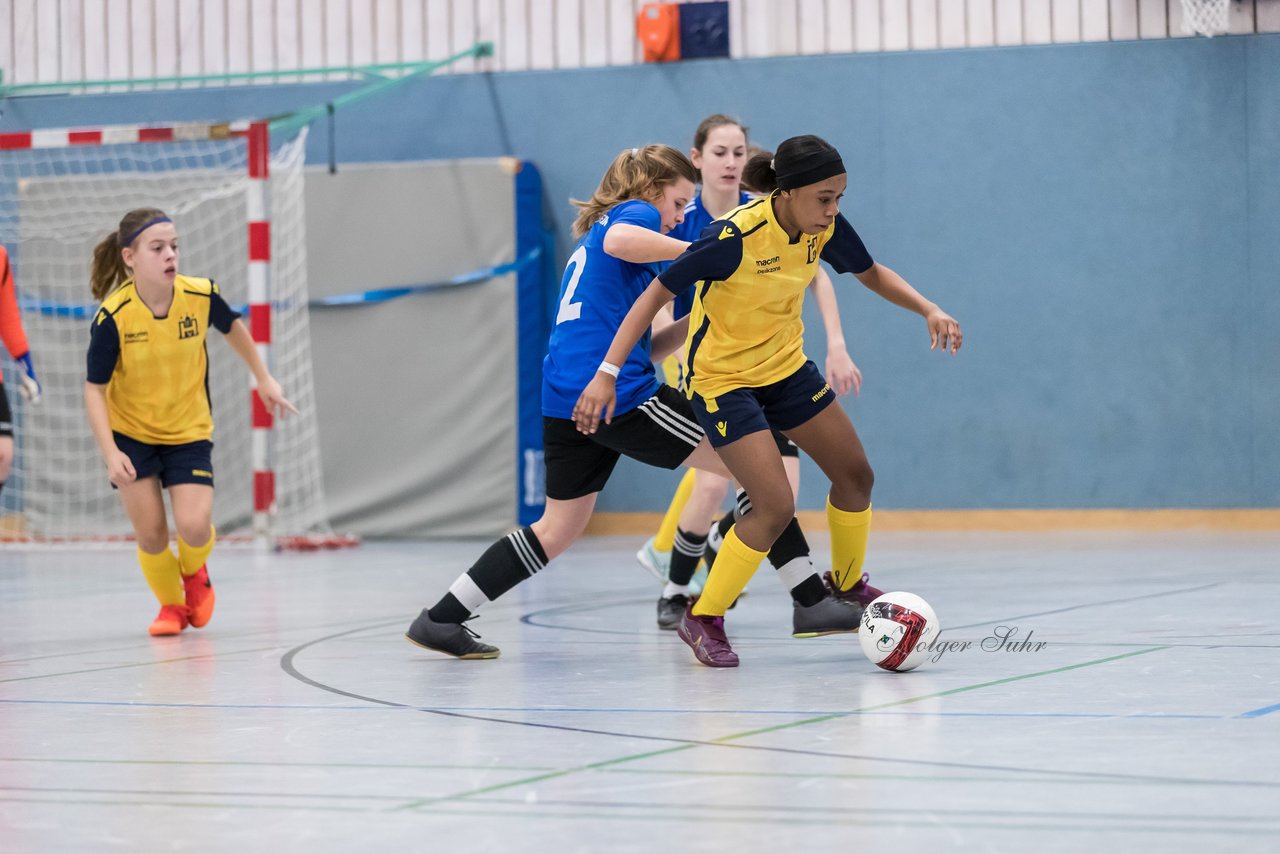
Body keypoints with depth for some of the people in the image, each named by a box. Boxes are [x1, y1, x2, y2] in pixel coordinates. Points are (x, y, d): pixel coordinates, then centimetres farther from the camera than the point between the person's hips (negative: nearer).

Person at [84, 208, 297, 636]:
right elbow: (94, 390, -17)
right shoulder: (113, 317, -24)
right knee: (150, 535, -3)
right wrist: (110, 453, -26)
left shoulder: (201, 296, -18)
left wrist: (264, 378, 14)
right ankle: (171, 604, 27)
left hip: (189, 431, 1)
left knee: (194, 526, -15)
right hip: (131, 433, -1)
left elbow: (233, 327, 7)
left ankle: (194, 570, 22)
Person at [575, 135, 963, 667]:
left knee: (856, 475, 13)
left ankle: (847, 585, 39)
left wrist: (928, 310, -6)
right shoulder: (736, 237, -31)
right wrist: (606, 374, -30)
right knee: (776, 507, -16)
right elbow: (655, 295, -26)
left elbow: (871, 273, 9)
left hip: (786, 368, 7)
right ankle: (703, 619, 2)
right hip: (723, 379, -7)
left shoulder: (825, 228, -12)